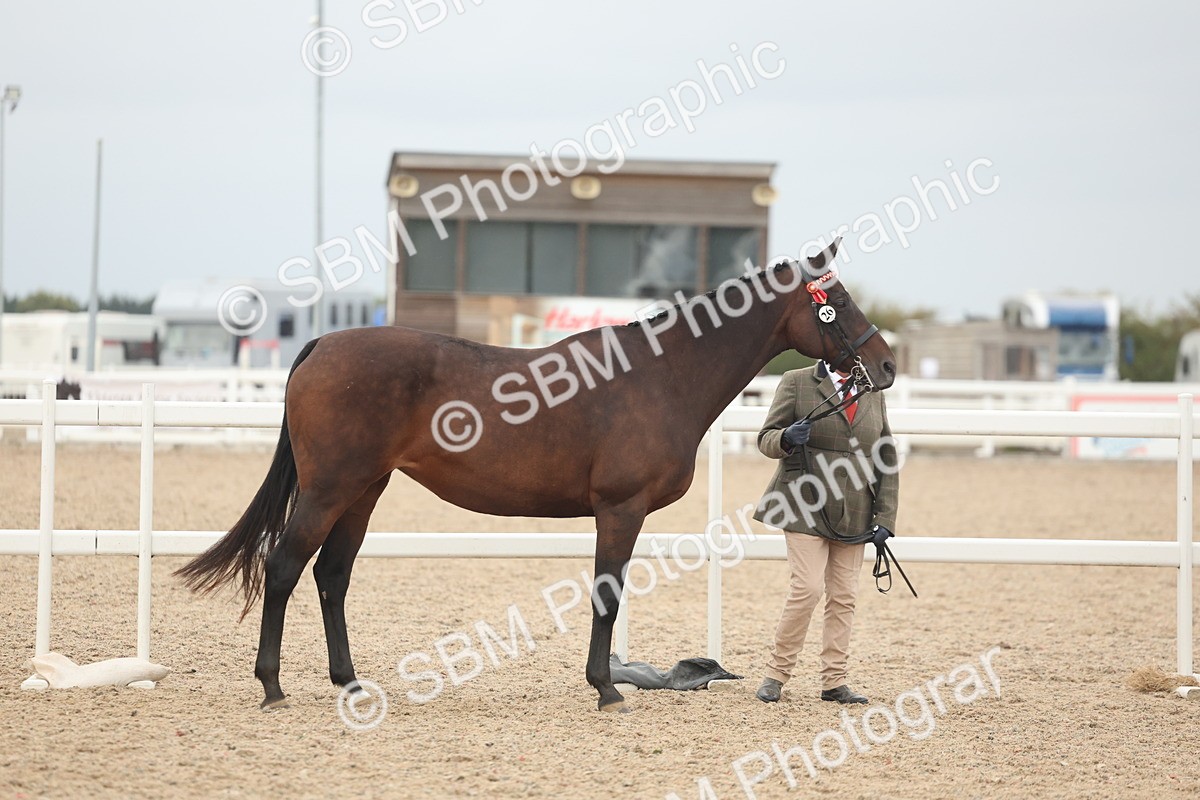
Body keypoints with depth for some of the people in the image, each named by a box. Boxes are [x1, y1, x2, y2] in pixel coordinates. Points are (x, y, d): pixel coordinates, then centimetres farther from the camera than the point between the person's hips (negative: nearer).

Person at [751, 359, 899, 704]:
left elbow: (887, 459, 13)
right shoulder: (797, 382, 0)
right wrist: (786, 439, -25)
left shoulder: (873, 394, 11)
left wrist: (885, 518, 4)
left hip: (853, 516, 4)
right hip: (806, 506, -4)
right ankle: (776, 673, 1)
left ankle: (834, 682, 12)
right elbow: (766, 439, 0)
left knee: (844, 598, 5)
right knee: (807, 588, -12)